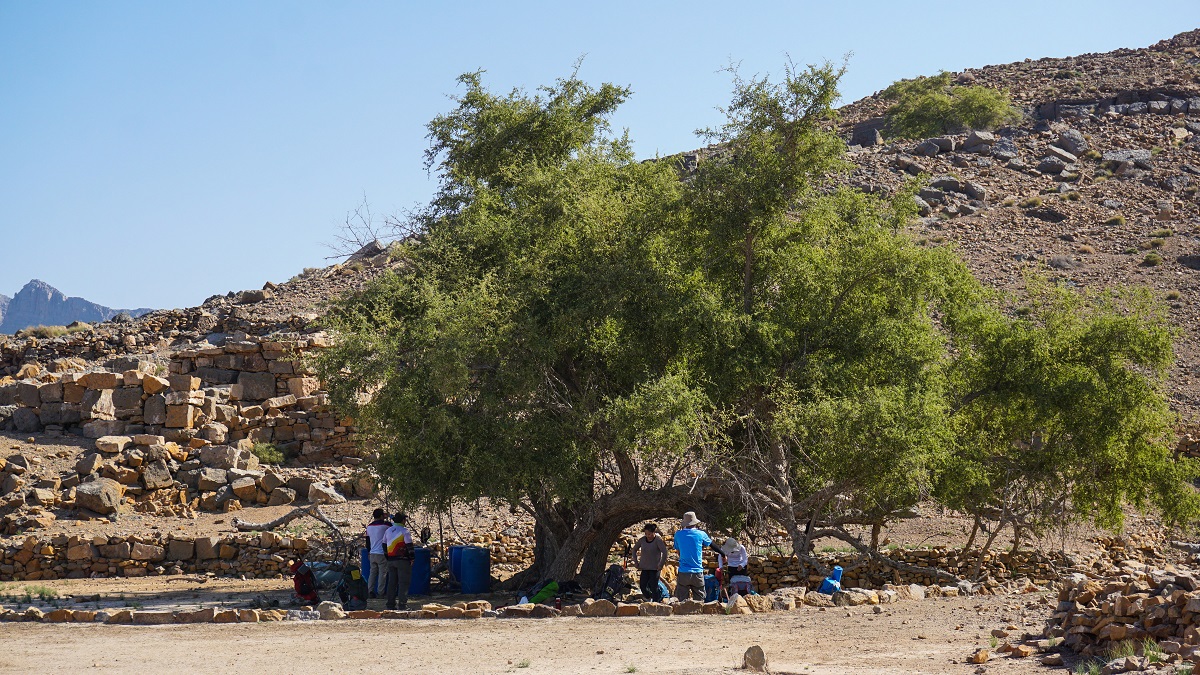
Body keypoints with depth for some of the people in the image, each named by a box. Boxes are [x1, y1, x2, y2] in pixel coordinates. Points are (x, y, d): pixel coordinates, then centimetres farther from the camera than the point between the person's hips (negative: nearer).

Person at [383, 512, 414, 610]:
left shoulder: (388, 531, 12)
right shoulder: (405, 531, -9)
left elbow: (384, 546, 18)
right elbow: (409, 546, -11)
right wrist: (412, 558, -3)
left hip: (390, 561, 6)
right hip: (402, 560, -6)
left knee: (391, 582, 10)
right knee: (403, 582, -3)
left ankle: (390, 604, 11)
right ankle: (402, 604, -7)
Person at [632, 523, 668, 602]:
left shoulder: (658, 540, -12)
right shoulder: (642, 540, 3)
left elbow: (664, 552, -20)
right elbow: (634, 550, 18)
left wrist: (661, 565, -19)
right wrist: (636, 562, 12)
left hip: (655, 568, -5)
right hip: (644, 568, 5)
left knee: (654, 587, -5)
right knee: (642, 586, 1)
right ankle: (649, 599, 26)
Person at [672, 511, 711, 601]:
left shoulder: (678, 535, 1)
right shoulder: (701, 534, -3)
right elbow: (708, 544, 16)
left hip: (683, 573, 1)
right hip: (697, 573, -1)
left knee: (682, 601, 3)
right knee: (699, 601, 7)